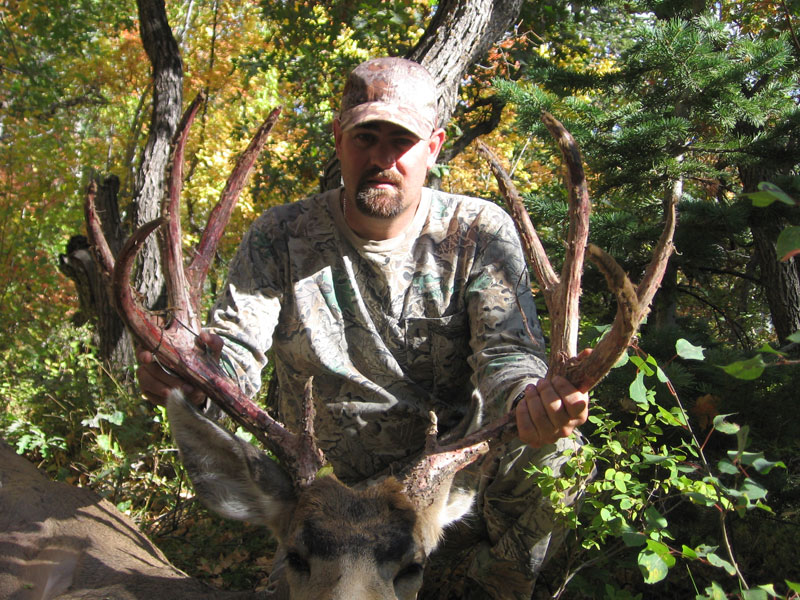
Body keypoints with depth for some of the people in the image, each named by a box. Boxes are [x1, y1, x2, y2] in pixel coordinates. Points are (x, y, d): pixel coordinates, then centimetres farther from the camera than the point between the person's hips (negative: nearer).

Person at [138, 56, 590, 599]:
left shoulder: (480, 233, -5)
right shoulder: (281, 237, -4)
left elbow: (506, 350, -17)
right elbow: (236, 353, -12)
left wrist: (533, 399, -43)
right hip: (326, 491, 0)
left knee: (554, 447, -27)